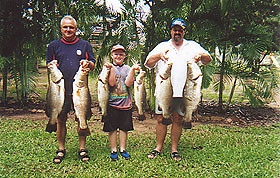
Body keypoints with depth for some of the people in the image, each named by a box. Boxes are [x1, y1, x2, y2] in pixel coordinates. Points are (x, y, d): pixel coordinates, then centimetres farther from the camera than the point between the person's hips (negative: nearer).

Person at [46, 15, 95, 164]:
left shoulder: (84, 45, 10)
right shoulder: (53, 46, 11)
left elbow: (93, 65, 10)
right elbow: (48, 66, 14)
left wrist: (88, 63, -13)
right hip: (61, 89, 1)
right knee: (61, 119, 4)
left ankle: (82, 149, 14)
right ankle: (61, 149, 18)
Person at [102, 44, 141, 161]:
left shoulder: (127, 68, 9)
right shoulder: (109, 67, 4)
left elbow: (128, 83, -8)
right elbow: (111, 83, -12)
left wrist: (133, 69, -14)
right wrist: (112, 68, -19)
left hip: (125, 103, 2)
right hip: (112, 103, -2)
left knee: (124, 127, 8)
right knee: (112, 128, 3)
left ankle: (122, 149, 19)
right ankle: (113, 150, 14)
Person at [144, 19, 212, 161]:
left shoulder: (192, 46, 18)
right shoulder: (162, 46, 16)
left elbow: (208, 59, 11)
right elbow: (148, 63, 5)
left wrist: (201, 56, -12)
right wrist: (159, 55, -15)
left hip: (183, 91, 0)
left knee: (177, 120, 3)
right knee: (161, 119, 1)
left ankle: (174, 149, 14)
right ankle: (159, 147, 14)